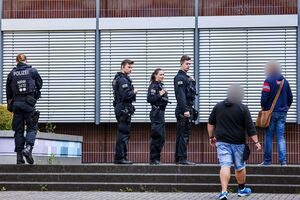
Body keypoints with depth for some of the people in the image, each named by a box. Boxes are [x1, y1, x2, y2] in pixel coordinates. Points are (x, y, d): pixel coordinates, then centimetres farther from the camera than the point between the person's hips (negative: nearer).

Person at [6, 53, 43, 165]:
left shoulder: (11, 74, 5)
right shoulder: (32, 71, -1)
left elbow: (8, 93, 10)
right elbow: (40, 85, 11)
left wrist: (9, 105, 20)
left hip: (16, 103, 2)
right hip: (29, 103, -2)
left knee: (18, 130, 7)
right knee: (32, 128, 3)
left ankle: (19, 156, 4)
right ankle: (28, 148, -22)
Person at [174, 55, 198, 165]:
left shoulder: (186, 77, 20)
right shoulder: (180, 77, -11)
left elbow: (192, 93, 24)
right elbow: (180, 95, -20)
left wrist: (193, 82, 11)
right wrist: (185, 110, -24)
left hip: (188, 109, 10)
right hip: (183, 110, -10)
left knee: (181, 135, 11)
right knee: (184, 135, -11)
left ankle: (178, 158, 15)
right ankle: (182, 159, -11)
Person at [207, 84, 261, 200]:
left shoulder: (218, 107, 5)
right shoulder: (243, 109, -7)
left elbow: (210, 123, 12)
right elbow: (250, 127, -9)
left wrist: (211, 136, 23)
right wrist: (256, 142, -5)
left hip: (222, 142, 2)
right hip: (238, 143, -2)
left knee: (225, 166, -6)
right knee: (240, 167, 15)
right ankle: (242, 189, 32)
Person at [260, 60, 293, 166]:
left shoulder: (268, 81, -9)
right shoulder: (285, 81, 7)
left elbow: (264, 96, -15)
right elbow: (290, 97, 12)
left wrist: (263, 107, 0)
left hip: (270, 112, -4)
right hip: (282, 113, 4)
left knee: (268, 137, 3)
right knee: (281, 137, 4)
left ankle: (267, 160, 4)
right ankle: (283, 160, -5)